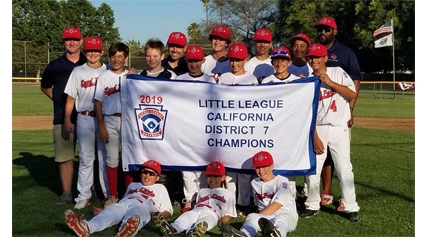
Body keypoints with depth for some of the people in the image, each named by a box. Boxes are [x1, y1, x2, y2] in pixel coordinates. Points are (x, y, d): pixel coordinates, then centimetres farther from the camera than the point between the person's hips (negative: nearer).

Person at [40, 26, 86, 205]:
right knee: (65, 156, 3)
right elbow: (45, 87, 19)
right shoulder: (55, 66, 5)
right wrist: (58, 99, 8)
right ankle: (66, 193, 11)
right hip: (63, 118, 1)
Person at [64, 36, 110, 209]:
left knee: (105, 157, 7)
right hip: (85, 119, 0)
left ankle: (108, 193, 15)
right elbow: (71, 98, 6)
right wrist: (67, 120, 2)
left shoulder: (109, 71, 6)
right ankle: (84, 196, 10)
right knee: (85, 158, 4)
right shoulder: (78, 71, 7)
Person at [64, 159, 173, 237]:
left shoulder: (160, 188, 30)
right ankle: (86, 228, -64)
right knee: (110, 213, -33)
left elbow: (168, 212, 20)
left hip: (143, 208, -3)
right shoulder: (133, 185, 40)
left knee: (135, 216, -42)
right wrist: (104, 210, 19)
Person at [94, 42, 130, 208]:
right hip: (110, 121, 0)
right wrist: (101, 126, -3)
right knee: (112, 159, 4)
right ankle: (113, 195, 13)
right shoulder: (103, 77, 5)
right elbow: (98, 102, 2)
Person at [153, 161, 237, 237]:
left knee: (204, 222, -40)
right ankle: (171, 229, -64)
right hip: (196, 211, 4)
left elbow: (229, 215, 18)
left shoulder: (228, 193, 27)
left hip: (212, 214, -3)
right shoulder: (202, 191, 38)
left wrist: (220, 221, -4)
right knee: (187, 216, -33)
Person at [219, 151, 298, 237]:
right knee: (252, 216, -28)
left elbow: (276, 205, -13)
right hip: (265, 217, 4)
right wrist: (253, 217, 9)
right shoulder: (254, 183, 17)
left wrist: (258, 216, -18)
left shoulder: (282, 181, -2)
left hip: (286, 214, -4)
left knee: (280, 220, -39)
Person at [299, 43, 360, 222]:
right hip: (317, 129, 2)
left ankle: (351, 207, 6)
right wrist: (314, 136, -9)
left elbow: (353, 94, -10)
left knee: (344, 169, -5)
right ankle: (312, 206, 18)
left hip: (338, 128, -2)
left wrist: (330, 82, -17)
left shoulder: (337, 73, 1)